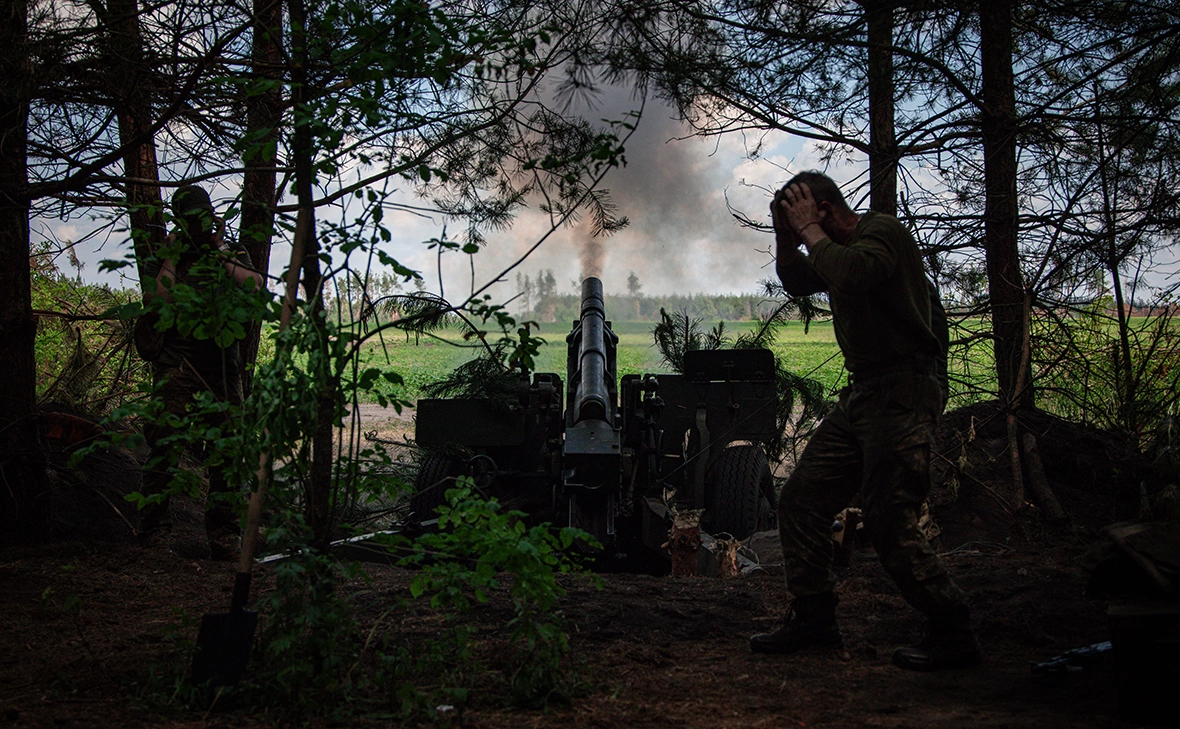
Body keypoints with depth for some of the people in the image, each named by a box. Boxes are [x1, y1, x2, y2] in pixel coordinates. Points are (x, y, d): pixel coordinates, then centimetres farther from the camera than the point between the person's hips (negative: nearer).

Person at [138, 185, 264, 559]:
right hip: (177, 366, -2)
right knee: (164, 445, -9)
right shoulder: (167, 258, 12)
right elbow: (162, 298, -5)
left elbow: (255, 285, -4)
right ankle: (154, 526, -2)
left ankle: (223, 533, 8)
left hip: (223, 367, 2)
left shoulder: (234, 255, 16)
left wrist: (221, 254, -2)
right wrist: (170, 257, -3)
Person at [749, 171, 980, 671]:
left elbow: (850, 273, -30)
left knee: (890, 523, -12)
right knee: (801, 498, 7)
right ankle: (814, 619, 18)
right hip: (861, 395, 10)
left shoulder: (883, 230, -10)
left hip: (901, 393, -10)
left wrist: (808, 230, -14)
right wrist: (785, 234, 15)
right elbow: (797, 282, 32)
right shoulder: (840, 248, 18)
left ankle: (953, 634, 4)